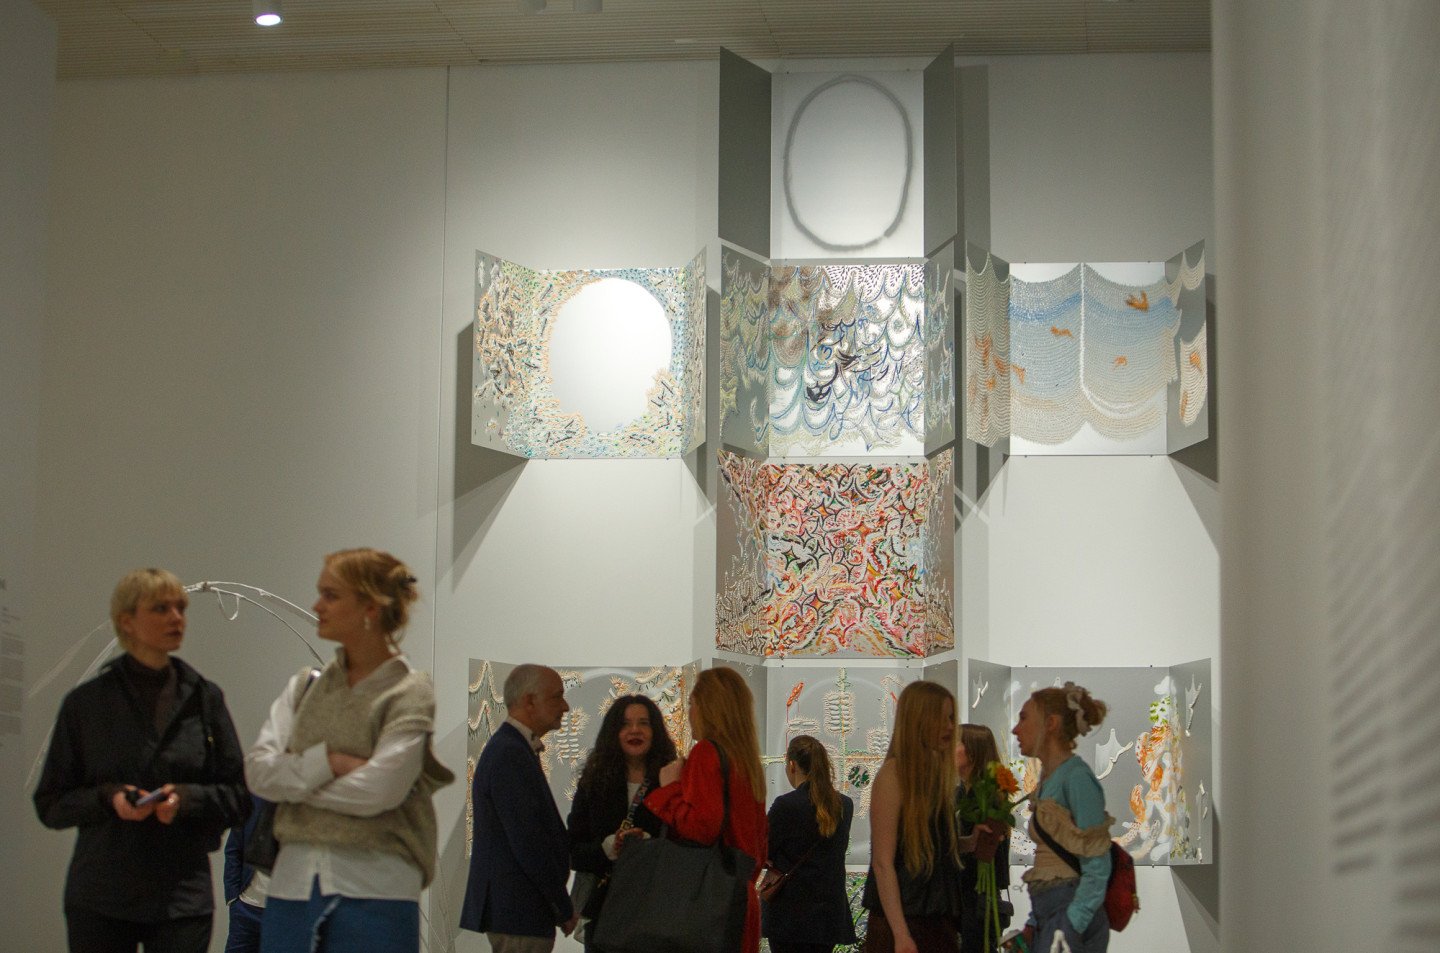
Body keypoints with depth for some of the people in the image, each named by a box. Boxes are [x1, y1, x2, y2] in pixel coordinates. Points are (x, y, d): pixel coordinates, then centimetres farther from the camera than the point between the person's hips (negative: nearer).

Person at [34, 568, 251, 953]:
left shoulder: (204, 698, 7)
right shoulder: (86, 702, 3)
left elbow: (240, 795, 7)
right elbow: (50, 804, 5)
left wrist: (186, 798, -11)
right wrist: (107, 798, -13)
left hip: (182, 897, 1)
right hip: (99, 901, 0)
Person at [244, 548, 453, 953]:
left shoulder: (412, 695, -4)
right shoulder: (305, 686, 13)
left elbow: (378, 791, -15)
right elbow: (257, 769, 2)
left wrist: (294, 780, -5)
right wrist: (327, 763, -13)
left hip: (374, 891, -5)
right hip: (293, 879, 5)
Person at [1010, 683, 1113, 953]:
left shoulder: (1077, 777, -11)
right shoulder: (1048, 779, 16)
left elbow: (1097, 868, -15)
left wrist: (1068, 930, -20)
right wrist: (1032, 925, 16)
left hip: (1073, 917, -8)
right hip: (1047, 915, 8)